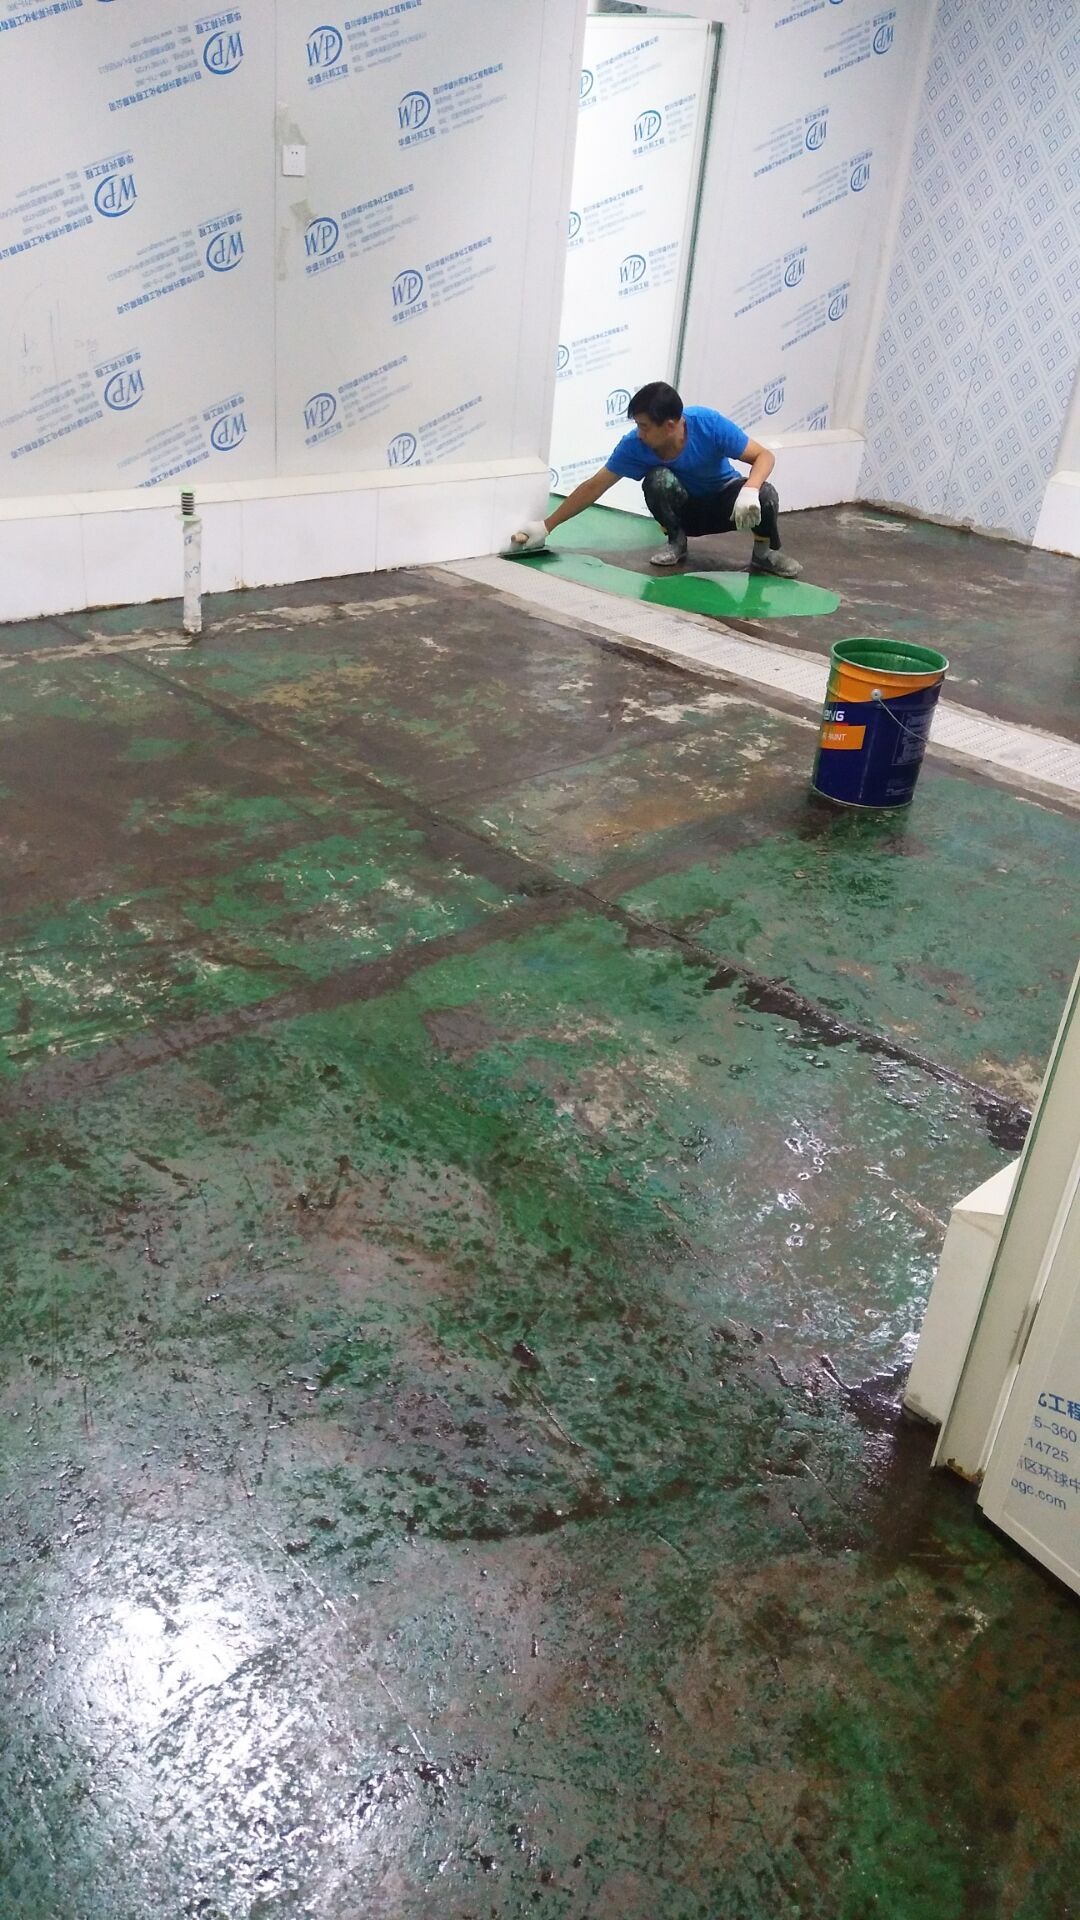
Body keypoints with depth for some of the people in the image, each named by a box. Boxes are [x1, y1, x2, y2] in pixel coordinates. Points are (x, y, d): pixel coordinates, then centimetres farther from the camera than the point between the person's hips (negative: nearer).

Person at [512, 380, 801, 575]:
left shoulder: (709, 424, -30)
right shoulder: (634, 445, -25)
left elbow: (764, 456, -26)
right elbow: (594, 487, -18)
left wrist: (749, 491, -48)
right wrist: (546, 526, -21)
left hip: (723, 502, -1)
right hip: (684, 509, 1)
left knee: (765, 494, -33)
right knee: (659, 479, -33)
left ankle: (765, 553, -3)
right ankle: (676, 541, -5)